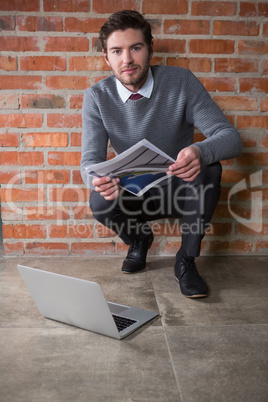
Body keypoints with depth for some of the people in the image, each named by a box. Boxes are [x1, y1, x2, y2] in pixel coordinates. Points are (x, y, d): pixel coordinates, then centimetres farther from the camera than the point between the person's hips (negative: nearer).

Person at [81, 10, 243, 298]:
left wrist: (200, 152, -44)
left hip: (181, 190, 0)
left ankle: (186, 259, -11)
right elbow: (91, 158, -16)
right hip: (134, 194, 1)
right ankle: (138, 239, 8)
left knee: (208, 168, -31)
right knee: (100, 203, -29)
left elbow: (230, 137, -20)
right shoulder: (97, 96, -9)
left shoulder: (181, 82, -14)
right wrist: (98, 180, -42)